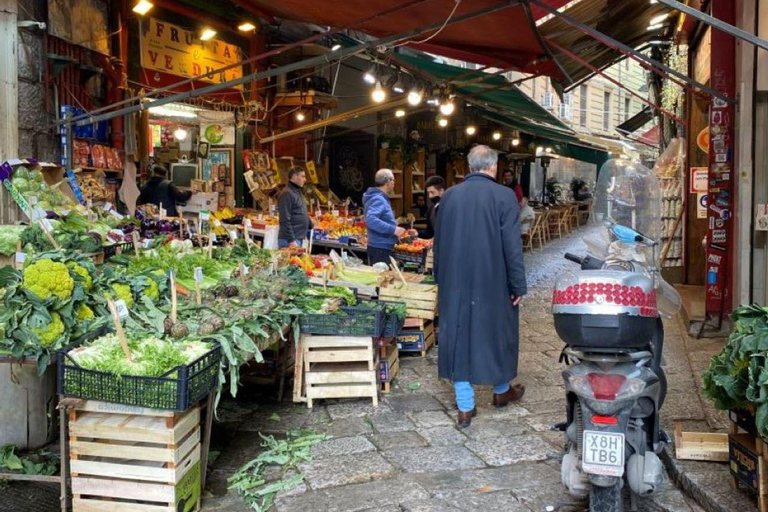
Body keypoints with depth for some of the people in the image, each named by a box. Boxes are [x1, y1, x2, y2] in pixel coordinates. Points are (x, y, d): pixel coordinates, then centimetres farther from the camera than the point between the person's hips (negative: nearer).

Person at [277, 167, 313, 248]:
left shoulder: (298, 192, 17)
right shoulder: (287, 194, -14)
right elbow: (285, 220, -19)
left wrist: (311, 226, 28)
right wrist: (291, 240, -21)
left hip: (299, 238, 9)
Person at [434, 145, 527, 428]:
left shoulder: (449, 195, 2)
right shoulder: (504, 196, -10)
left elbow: (438, 243, 9)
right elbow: (512, 246, -12)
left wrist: (441, 279, 19)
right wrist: (518, 286, -4)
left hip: (455, 283, 3)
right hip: (493, 282, -2)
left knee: (459, 334, 8)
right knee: (496, 331, 16)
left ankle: (465, 407, 11)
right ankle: (501, 390, 36)